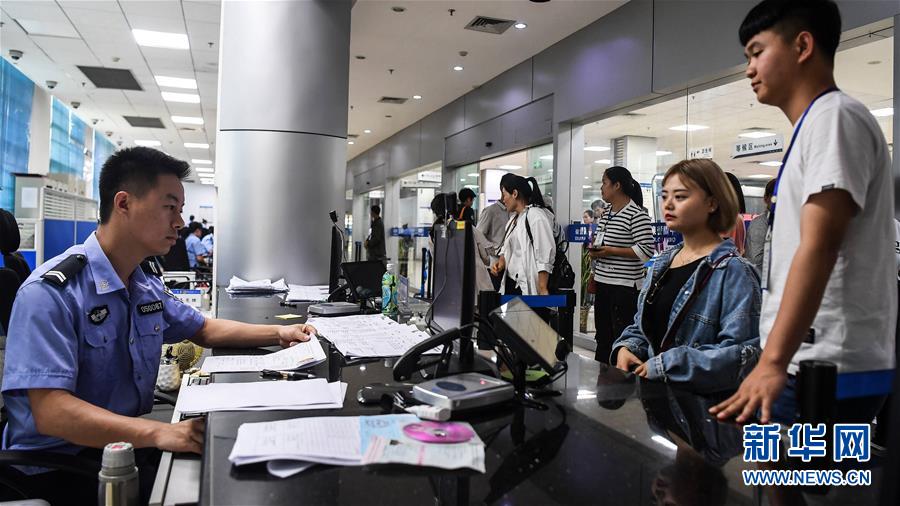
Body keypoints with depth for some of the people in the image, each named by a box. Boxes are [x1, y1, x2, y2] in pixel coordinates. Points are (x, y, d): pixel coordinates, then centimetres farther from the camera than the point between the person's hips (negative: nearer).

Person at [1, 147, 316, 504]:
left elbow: (203, 329, 19)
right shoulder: (51, 293, -20)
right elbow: (50, 411, -27)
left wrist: (278, 334, 6)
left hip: (128, 439, 7)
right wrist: (157, 433, -38)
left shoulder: (147, 282, 5)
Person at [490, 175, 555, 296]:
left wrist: (543, 289, -20)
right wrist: (501, 261, 4)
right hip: (511, 283, 8)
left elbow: (545, 256, -17)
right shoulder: (514, 218, 16)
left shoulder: (537, 216, -12)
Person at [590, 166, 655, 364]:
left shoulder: (637, 215, -13)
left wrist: (610, 251, -19)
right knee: (602, 335, 17)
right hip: (603, 282, 9)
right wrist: (595, 249, 5)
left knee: (622, 338, -4)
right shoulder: (606, 212, 13)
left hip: (624, 286, -9)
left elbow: (646, 251, -19)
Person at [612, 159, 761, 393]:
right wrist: (624, 348, 1)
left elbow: (742, 352, -18)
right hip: (652, 391, 7)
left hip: (703, 400, -6)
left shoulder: (733, 271, -9)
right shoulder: (662, 262, 15)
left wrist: (666, 365, -18)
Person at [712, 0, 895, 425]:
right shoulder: (814, 126, 19)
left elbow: (819, 247, -23)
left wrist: (772, 362, -29)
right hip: (811, 364, 9)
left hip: (825, 372, -9)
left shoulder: (835, 117, -11)